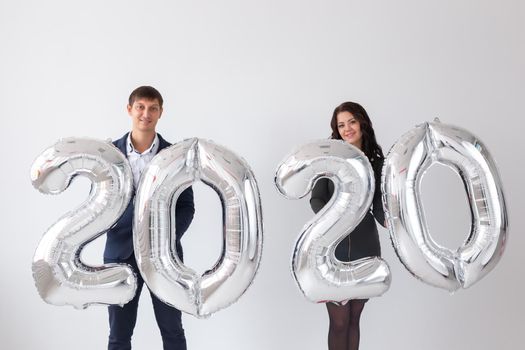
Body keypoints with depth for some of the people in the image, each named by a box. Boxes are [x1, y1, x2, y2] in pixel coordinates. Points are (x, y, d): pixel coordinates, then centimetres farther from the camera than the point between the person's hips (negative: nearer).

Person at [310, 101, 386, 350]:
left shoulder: (377, 163, 5)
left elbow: (378, 207, 1)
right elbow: (316, 199, -5)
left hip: (365, 250, 3)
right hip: (333, 249, -2)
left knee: (354, 319, 13)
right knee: (339, 322, 1)